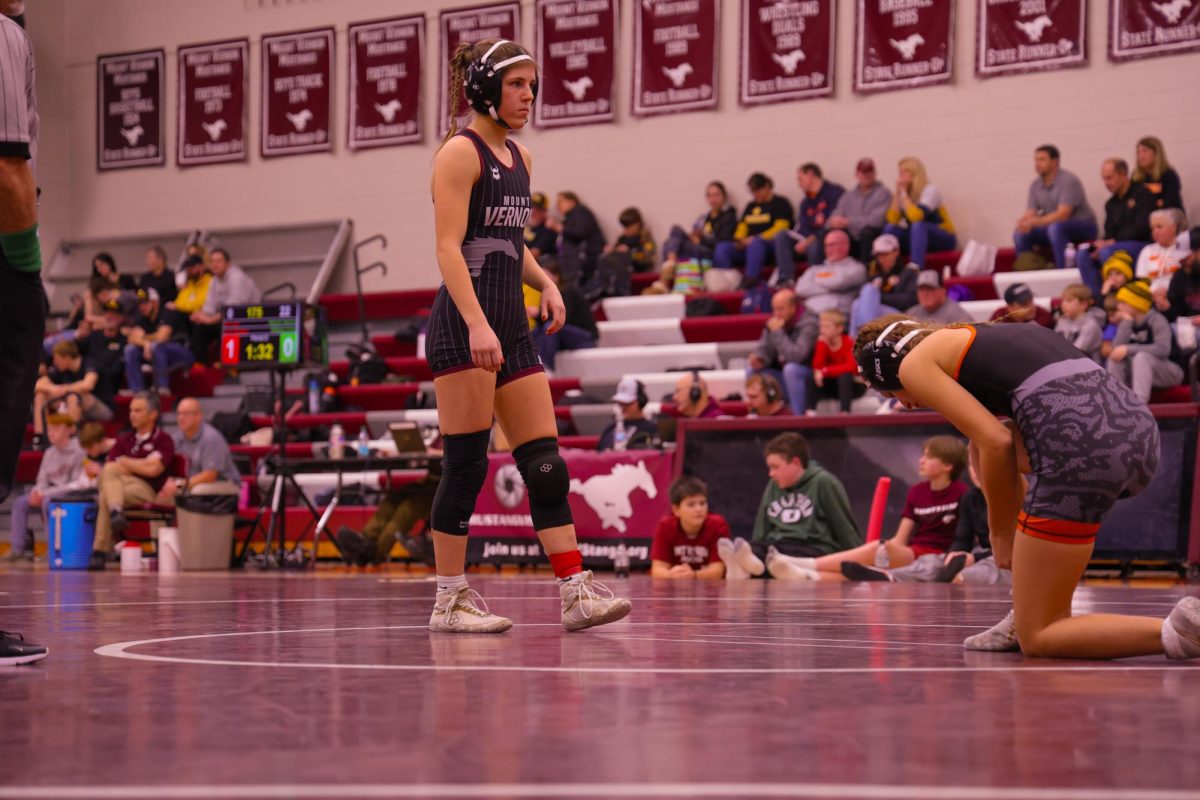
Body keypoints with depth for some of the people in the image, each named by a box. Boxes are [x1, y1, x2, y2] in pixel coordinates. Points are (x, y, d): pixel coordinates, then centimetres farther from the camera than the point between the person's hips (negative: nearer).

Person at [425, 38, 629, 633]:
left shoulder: (518, 157, 17)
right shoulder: (460, 152, -8)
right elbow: (449, 247, -17)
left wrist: (545, 283, 9)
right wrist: (477, 324, -27)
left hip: (511, 326, 8)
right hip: (464, 327, -8)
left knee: (544, 463, 2)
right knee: (466, 462, -5)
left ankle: (575, 592, 0)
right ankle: (449, 600, 2)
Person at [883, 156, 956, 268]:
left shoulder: (930, 190, -16)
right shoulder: (904, 192, 2)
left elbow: (916, 216, -32)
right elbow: (892, 220, -11)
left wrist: (903, 193, -24)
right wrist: (897, 193, -13)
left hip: (942, 239, -6)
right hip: (917, 237, 6)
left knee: (917, 226, -35)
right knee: (890, 228, -16)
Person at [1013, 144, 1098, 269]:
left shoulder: (1069, 180, -18)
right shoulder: (1035, 185, 3)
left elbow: (1063, 214, -27)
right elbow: (1030, 213, -2)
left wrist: (1035, 222, -40)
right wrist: (1023, 222, -28)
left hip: (1082, 227, -7)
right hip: (1054, 229, 7)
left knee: (1055, 227, -37)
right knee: (1020, 235, -11)